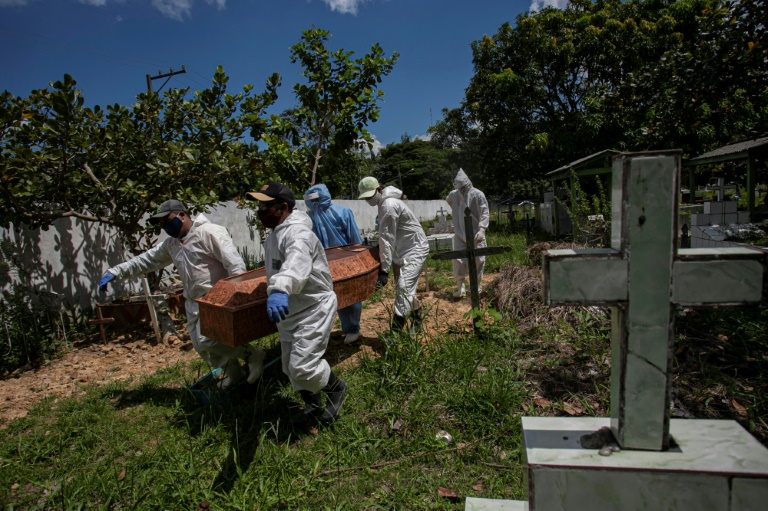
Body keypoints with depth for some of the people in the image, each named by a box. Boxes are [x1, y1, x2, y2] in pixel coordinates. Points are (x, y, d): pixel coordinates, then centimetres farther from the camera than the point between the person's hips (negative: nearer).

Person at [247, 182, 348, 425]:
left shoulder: (298, 233, -25)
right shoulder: (273, 237, 9)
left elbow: (296, 263, -48)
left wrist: (280, 289, -64)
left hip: (314, 308, -10)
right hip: (289, 312, 10)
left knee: (302, 367, -15)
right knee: (291, 367, 17)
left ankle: (337, 388, 16)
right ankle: (313, 405, 40)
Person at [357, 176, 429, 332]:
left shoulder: (389, 205, -22)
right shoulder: (383, 203, 7)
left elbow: (387, 239, -25)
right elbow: (385, 236, 12)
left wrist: (384, 269, -26)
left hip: (415, 249, -10)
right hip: (403, 250, 10)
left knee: (404, 286, -19)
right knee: (406, 288, 14)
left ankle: (396, 331, -21)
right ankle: (417, 318, 30)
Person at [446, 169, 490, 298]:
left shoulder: (478, 195, -10)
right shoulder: (453, 194, 2)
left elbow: (485, 214, -12)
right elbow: (448, 200, 27)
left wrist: (481, 229, -22)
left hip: (476, 234, -2)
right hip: (460, 233, 3)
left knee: (478, 260, 4)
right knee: (458, 259, -4)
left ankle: (477, 286, 20)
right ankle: (460, 287, 2)